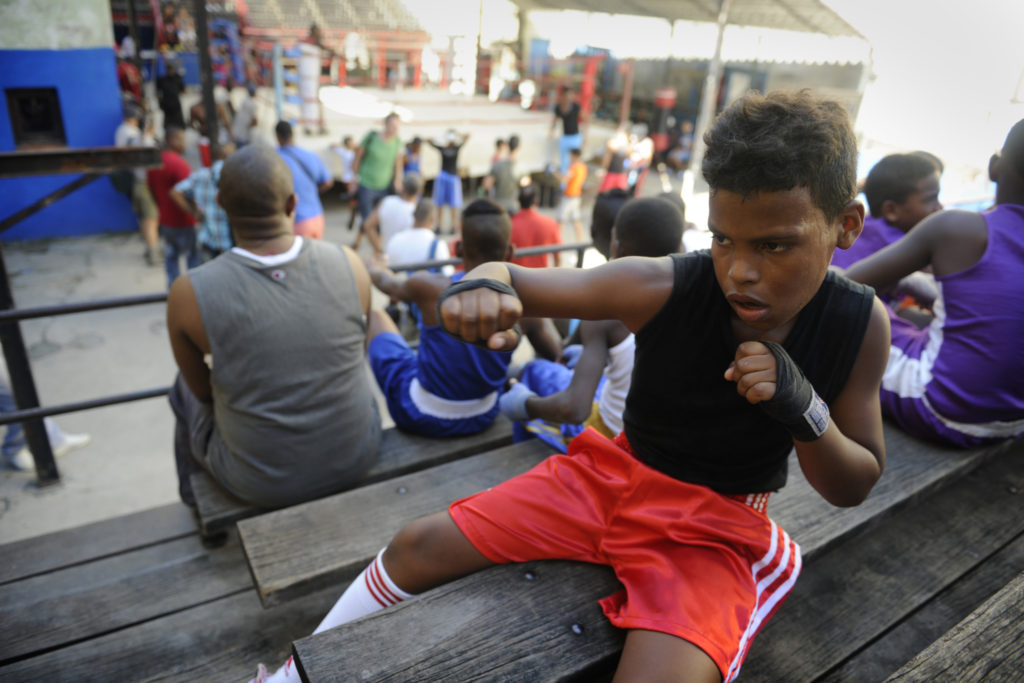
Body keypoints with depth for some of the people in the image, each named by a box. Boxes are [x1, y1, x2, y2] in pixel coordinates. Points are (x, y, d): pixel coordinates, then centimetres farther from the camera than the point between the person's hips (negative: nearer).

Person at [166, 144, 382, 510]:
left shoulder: (190, 293, -19)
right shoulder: (348, 263, -14)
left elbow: (202, 389, -2)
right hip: (356, 458, 2)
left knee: (185, 389, 26)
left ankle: (196, 498, 53)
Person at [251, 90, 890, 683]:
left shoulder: (859, 324, -13)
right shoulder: (664, 287, -19)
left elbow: (854, 488, -3)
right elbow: (512, 278, -14)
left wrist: (805, 409, -25)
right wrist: (479, 287, -40)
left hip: (715, 523, 0)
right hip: (613, 469, 1)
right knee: (418, 549, 0)